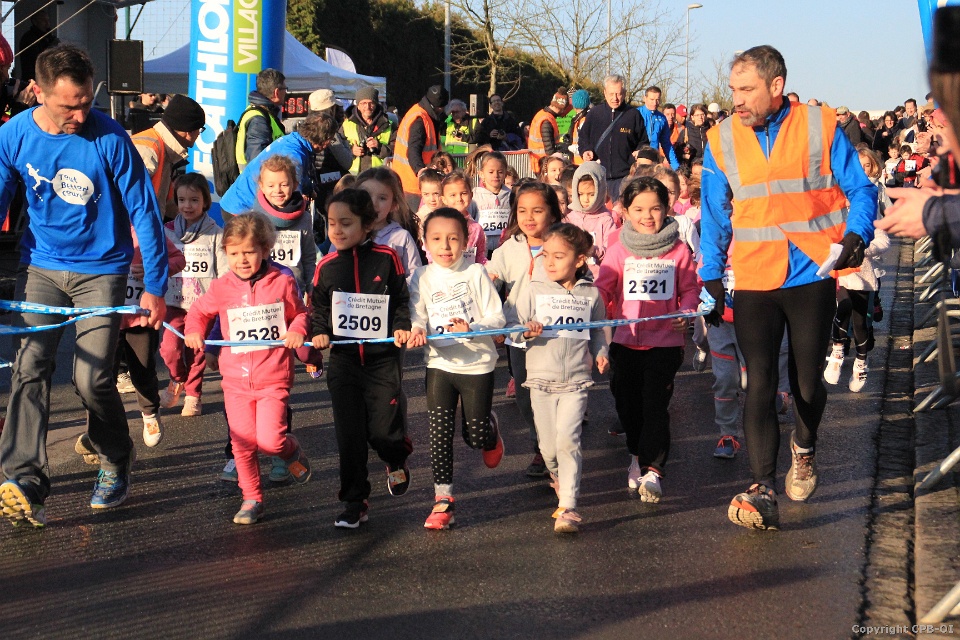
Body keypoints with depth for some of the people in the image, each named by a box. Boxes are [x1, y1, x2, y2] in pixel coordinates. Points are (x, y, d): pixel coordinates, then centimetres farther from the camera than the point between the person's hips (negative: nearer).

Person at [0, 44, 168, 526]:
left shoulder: (109, 138, -17)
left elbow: (144, 212, -10)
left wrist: (155, 287, -9)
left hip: (101, 269, -3)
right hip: (42, 265, 3)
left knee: (92, 379, -7)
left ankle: (117, 463, 21)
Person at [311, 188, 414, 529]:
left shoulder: (386, 259, -4)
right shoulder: (326, 267, 2)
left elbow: (402, 300, 3)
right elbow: (319, 309, 12)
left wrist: (401, 327, -13)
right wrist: (320, 332, -6)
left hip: (382, 358, -2)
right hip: (344, 360, 2)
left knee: (383, 429, -3)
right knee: (349, 434, 3)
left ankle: (397, 462, 34)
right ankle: (355, 502, 14)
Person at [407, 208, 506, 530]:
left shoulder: (475, 273, -7)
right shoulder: (422, 278, 0)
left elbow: (497, 317, -8)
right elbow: (417, 317, -5)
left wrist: (471, 329, -25)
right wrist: (417, 331, -27)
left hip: (478, 363, -2)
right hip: (440, 364, 2)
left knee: (475, 436, 7)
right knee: (439, 433, -4)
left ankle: (491, 428, 44)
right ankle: (443, 498, 7)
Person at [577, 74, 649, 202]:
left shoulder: (633, 115, 5)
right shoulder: (595, 113, 10)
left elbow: (643, 142, 12)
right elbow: (583, 137, 19)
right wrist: (585, 151, 0)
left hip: (625, 176, -2)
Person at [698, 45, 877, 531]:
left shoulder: (820, 126, -3)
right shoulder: (721, 140, 3)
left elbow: (860, 190, 0)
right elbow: (715, 217, 9)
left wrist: (856, 235, -18)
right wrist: (711, 278, 5)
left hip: (812, 275, -1)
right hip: (754, 281, 1)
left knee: (807, 382, 11)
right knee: (759, 383, -8)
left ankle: (804, 448, 42)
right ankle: (762, 490, -11)